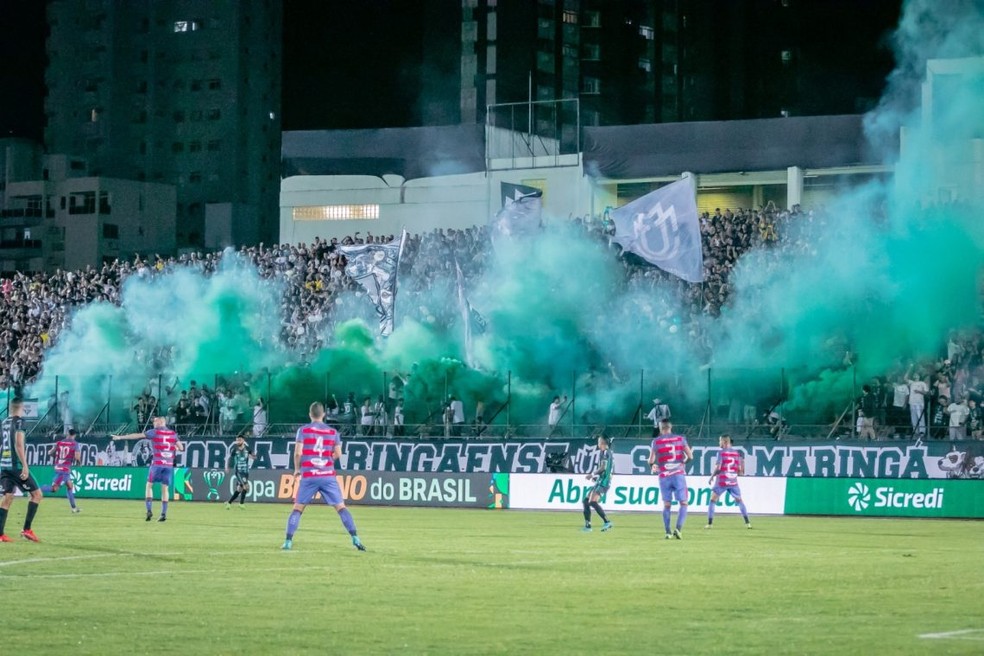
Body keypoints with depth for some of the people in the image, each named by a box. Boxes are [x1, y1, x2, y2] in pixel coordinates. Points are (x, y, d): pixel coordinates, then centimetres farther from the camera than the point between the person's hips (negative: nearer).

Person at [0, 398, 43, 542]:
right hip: (16, 465, -7)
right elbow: (19, 445, -18)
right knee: (36, 494, 2)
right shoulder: (19, 421, -8)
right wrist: (25, 466, -20)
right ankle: (27, 529, -4)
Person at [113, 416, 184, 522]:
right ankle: (163, 513, 1)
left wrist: (120, 437, 0)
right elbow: (181, 448, 6)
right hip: (169, 464, 3)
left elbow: (137, 436, -3)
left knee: (149, 485, 10)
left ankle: (149, 510, -2)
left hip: (157, 463, -3)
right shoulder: (173, 434, 7)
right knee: (165, 488, 7)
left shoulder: (154, 432, -2)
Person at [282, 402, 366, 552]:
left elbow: (298, 453, -7)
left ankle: (288, 542, 1)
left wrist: (297, 469, 9)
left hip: (308, 476, -1)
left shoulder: (303, 430, 0)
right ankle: (355, 539, -7)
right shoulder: (333, 432, 6)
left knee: (298, 508, 8)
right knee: (341, 507, 3)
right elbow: (338, 454, 5)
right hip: (328, 476, 1)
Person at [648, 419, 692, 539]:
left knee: (666, 505, 7)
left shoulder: (656, 441, 1)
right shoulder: (680, 439, 3)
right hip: (679, 474, -1)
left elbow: (651, 460, 0)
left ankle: (668, 532, 1)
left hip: (664, 476, 1)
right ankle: (678, 528, -15)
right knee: (683, 503, 3)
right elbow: (690, 456, 0)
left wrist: (652, 467, 23)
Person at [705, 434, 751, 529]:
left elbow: (717, 468, -13)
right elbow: (740, 470, 4)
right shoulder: (737, 453, 6)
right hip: (733, 481, 3)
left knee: (712, 500, 9)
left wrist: (711, 477, 1)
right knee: (739, 501, 16)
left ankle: (709, 523, 2)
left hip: (721, 481, -3)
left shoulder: (721, 452, -7)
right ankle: (747, 523, 7)